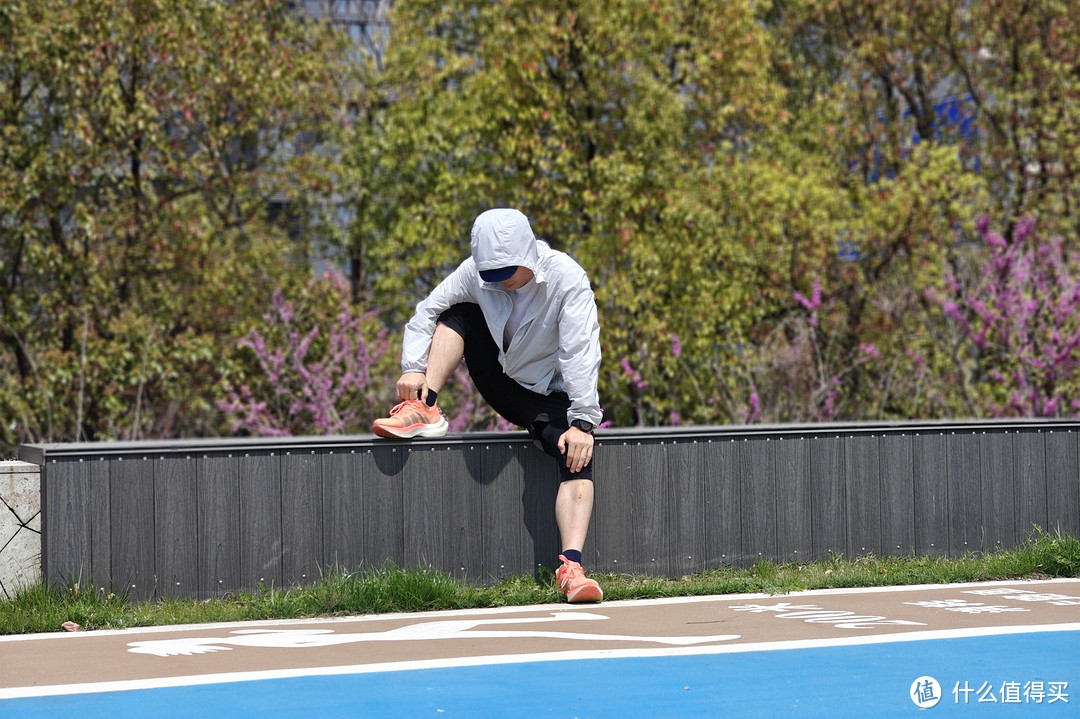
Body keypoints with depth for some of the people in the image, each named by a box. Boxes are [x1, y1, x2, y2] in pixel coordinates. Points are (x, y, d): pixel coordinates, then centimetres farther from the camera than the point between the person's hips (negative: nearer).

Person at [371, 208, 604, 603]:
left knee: (578, 460, -31)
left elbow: (580, 353, -31)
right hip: (499, 387, 4)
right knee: (458, 313, -10)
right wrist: (413, 367, -20)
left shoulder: (568, 280, -25)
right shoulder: (476, 272, -13)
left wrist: (582, 422, -38)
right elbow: (427, 311, -4)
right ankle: (425, 410, -17)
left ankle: (571, 567, -42)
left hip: (550, 397, -4)